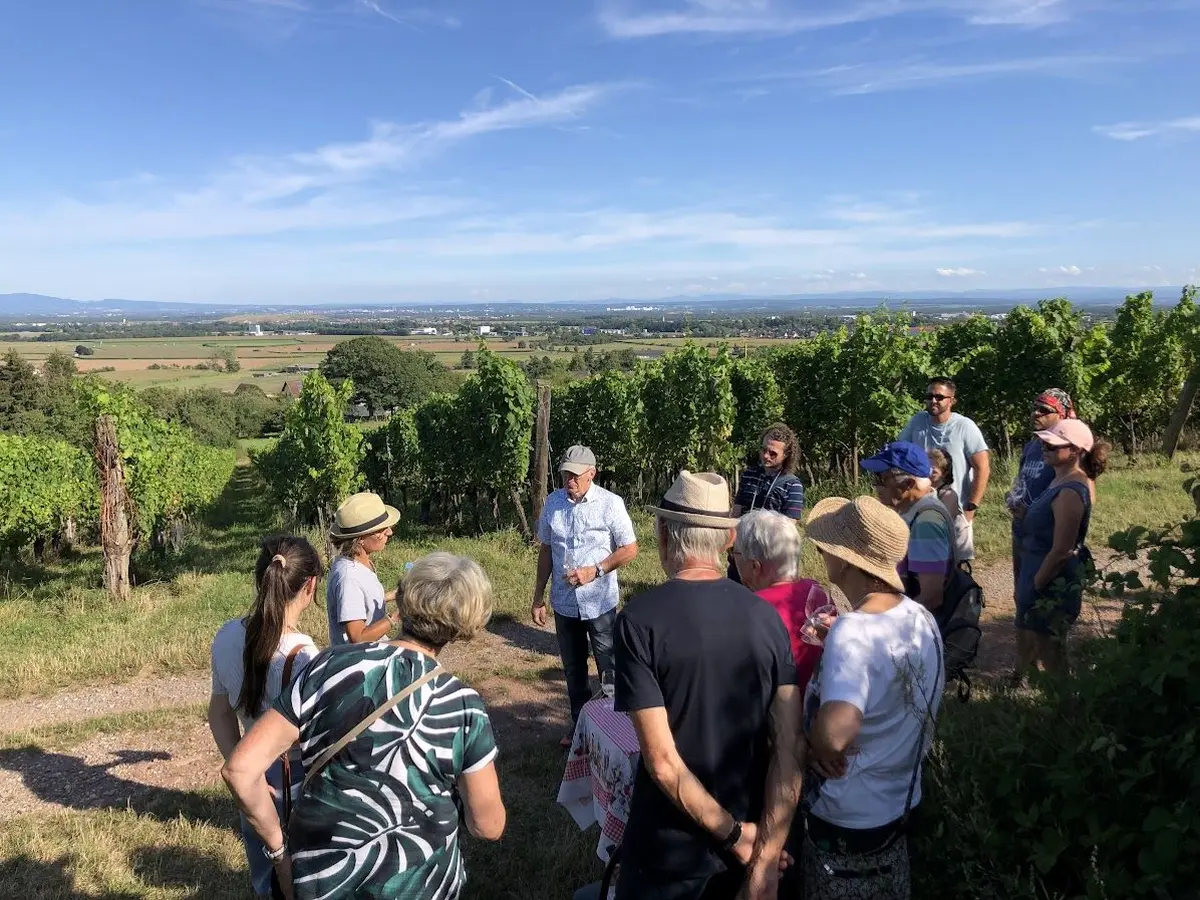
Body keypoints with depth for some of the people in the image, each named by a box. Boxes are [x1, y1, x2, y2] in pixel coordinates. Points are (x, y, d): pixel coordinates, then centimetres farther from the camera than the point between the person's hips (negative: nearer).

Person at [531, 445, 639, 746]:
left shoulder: (610, 503, -13)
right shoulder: (553, 502, -2)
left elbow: (630, 549, -9)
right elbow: (546, 550, 7)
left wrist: (595, 570, -19)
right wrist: (538, 596, 9)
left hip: (599, 602, -4)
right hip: (564, 603, 4)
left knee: (609, 669, 7)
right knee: (573, 670, 17)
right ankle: (579, 726, 33)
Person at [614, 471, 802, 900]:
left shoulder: (639, 620, -20)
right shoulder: (766, 616, -8)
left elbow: (662, 761, -22)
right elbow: (789, 748, -10)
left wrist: (733, 834, -12)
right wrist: (767, 854, -8)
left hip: (670, 849, -4)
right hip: (754, 832, 4)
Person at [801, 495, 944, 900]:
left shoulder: (852, 631, -31)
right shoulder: (922, 618, -5)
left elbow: (833, 733, -46)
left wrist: (817, 748, -25)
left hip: (848, 820, -7)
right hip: (901, 802, 7)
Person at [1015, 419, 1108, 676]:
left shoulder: (1069, 493, -25)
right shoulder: (1064, 481, 5)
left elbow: (1060, 552, -25)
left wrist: (1033, 587, -17)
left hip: (1052, 584, -10)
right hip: (1044, 576, 10)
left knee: (1048, 656, 6)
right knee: (1027, 640, 23)